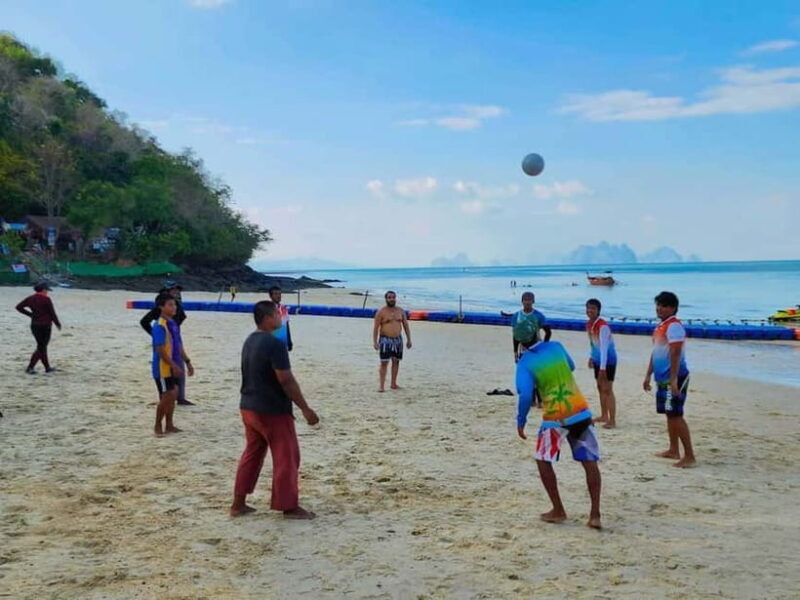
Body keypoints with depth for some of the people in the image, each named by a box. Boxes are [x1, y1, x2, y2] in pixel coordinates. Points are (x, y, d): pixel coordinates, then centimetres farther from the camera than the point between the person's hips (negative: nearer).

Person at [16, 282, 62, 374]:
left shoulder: (31, 298, 4)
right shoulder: (46, 299, -14)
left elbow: (19, 307, 5)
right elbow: (52, 313, -12)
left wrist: (30, 314, 12)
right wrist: (58, 324, 2)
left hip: (34, 325, 7)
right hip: (45, 326, -7)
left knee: (42, 346, 16)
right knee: (41, 348, 2)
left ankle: (47, 367, 23)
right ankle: (30, 368, -4)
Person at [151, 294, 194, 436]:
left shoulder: (174, 323, 11)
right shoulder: (159, 326, -17)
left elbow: (179, 346, 18)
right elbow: (160, 350, -22)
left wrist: (187, 362, 14)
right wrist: (174, 366, -24)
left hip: (173, 367, 9)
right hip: (163, 368, -9)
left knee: (172, 396, 12)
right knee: (166, 397, -4)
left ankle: (169, 425, 22)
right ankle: (158, 426, 9)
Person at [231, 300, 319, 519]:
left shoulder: (249, 341, 9)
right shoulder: (274, 343, -20)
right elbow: (286, 380, -22)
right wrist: (305, 409, -16)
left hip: (248, 407, 9)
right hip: (272, 410, -9)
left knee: (252, 454, 17)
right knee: (287, 457, 2)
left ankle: (238, 503, 19)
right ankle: (290, 507, 9)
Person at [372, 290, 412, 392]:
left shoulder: (401, 311, 7)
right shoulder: (381, 312, -6)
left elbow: (406, 325, 12)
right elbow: (376, 327, -8)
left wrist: (409, 339, 7)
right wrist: (375, 342, -15)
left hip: (398, 339, 5)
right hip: (385, 340, -5)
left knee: (396, 361, 10)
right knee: (384, 363, -8)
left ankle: (394, 384, 20)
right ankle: (381, 385, -7)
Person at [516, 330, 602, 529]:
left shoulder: (525, 363, -6)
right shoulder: (556, 346, 6)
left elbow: (525, 395, -14)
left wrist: (521, 421, -4)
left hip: (555, 418, -4)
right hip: (581, 412, 4)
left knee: (543, 461, 15)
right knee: (590, 462, 8)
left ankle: (558, 511, 15)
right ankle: (595, 514, 3)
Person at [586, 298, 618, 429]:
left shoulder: (603, 326, -24)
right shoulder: (589, 324, 3)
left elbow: (604, 347, -29)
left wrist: (603, 368, -32)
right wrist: (591, 357, 20)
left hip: (608, 361, -9)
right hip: (597, 360, 9)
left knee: (607, 389, -10)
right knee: (600, 387, 16)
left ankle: (612, 421, -7)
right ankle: (604, 415, 28)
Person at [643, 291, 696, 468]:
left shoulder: (674, 326, -15)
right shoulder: (661, 326, 16)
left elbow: (675, 354, -22)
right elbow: (655, 353, 22)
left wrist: (673, 380, -26)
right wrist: (648, 375, 24)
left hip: (673, 378, -10)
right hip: (662, 378, 10)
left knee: (676, 415, -10)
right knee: (670, 414, 16)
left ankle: (690, 456, -8)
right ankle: (673, 450, 26)